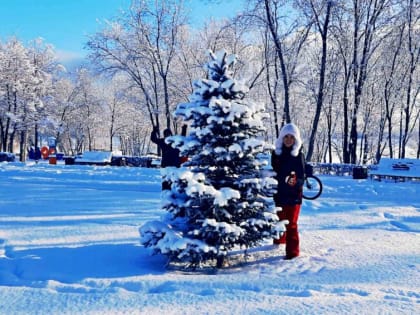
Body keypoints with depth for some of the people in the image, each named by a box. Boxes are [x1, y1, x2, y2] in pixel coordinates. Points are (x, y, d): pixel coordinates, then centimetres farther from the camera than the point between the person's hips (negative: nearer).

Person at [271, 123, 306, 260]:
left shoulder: (299, 155, -7)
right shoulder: (276, 153, 2)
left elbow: (301, 177, -8)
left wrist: (295, 181, -28)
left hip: (294, 194, -4)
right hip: (279, 192, 4)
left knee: (291, 223, -5)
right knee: (279, 219, 20)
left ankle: (292, 251, 1)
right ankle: (280, 238, 45)